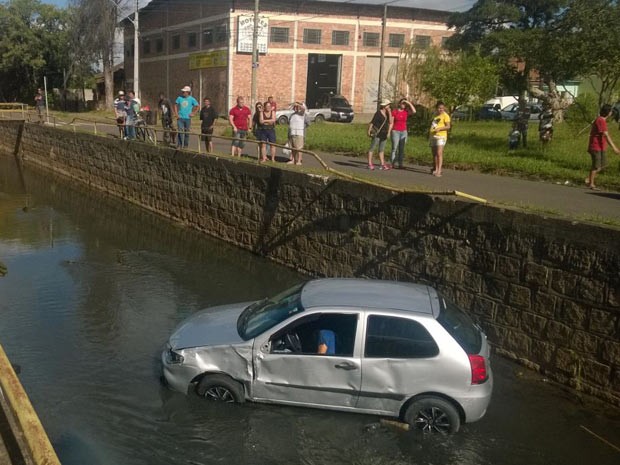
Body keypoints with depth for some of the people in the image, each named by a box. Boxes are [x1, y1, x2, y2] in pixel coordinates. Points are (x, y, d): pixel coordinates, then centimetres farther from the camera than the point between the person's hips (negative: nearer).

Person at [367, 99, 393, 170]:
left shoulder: (387, 113, 9)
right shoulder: (378, 113, -10)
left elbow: (390, 122, -4)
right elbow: (372, 122, -10)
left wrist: (389, 112, -9)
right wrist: (369, 131, -14)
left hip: (384, 134, 7)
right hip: (377, 133, -7)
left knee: (381, 149, 9)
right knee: (372, 148, -2)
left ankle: (382, 164, 11)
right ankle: (370, 164, -1)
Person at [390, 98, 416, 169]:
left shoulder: (406, 112, 4)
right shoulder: (394, 111, -3)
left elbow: (414, 111, -13)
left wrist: (409, 103, -11)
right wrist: (390, 131, -8)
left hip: (404, 132, 3)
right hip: (395, 131, -3)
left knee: (401, 149, 3)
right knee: (394, 148, -5)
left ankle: (400, 164, 5)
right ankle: (393, 164, -2)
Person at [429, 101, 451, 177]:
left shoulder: (445, 115, -6)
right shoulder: (436, 115, 16)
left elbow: (448, 126, -13)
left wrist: (439, 129, -24)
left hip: (441, 136, -8)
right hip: (433, 136, 8)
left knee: (439, 153, -17)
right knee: (434, 153, 12)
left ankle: (439, 171, -23)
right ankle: (435, 169, 24)